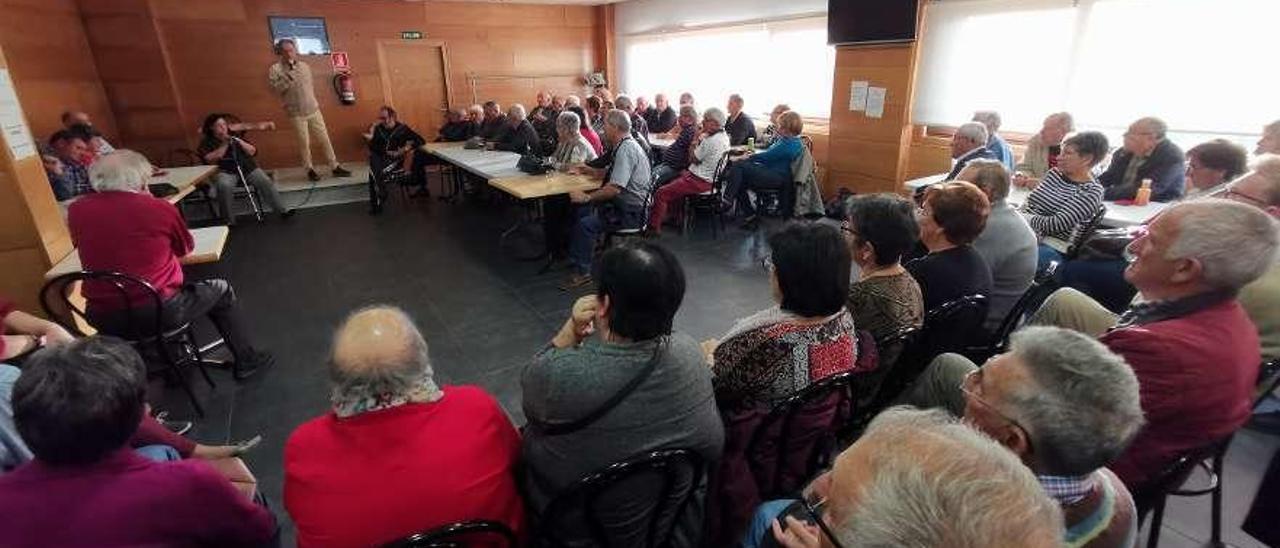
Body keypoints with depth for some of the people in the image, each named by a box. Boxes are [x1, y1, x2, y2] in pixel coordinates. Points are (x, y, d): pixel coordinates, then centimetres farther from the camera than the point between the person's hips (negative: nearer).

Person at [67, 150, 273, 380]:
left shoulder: (76, 211, -2)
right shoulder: (159, 208, -14)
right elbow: (186, 247, 4)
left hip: (103, 320, 6)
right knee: (221, 290, 20)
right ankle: (246, 360, 26)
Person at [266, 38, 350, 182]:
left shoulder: (304, 66, 8)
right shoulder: (275, 69, -7)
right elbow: (274, 88, -19)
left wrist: (313, 102, 16)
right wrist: (289, 76, -24)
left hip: (313, 109, 4)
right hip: (297, 113, -4)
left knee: (324, 139, 4)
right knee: (304, 143, 2)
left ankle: (335, 166, 9)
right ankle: (310, 169, 15)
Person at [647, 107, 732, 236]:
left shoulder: (711, 141, -23)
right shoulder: (724, 136, 7)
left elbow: (693, 160, -12)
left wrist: (694, 142, -1)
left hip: (700, 181, -11)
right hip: (710, 177, 11)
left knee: (660, 193, -12)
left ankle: (654, 227, -6)